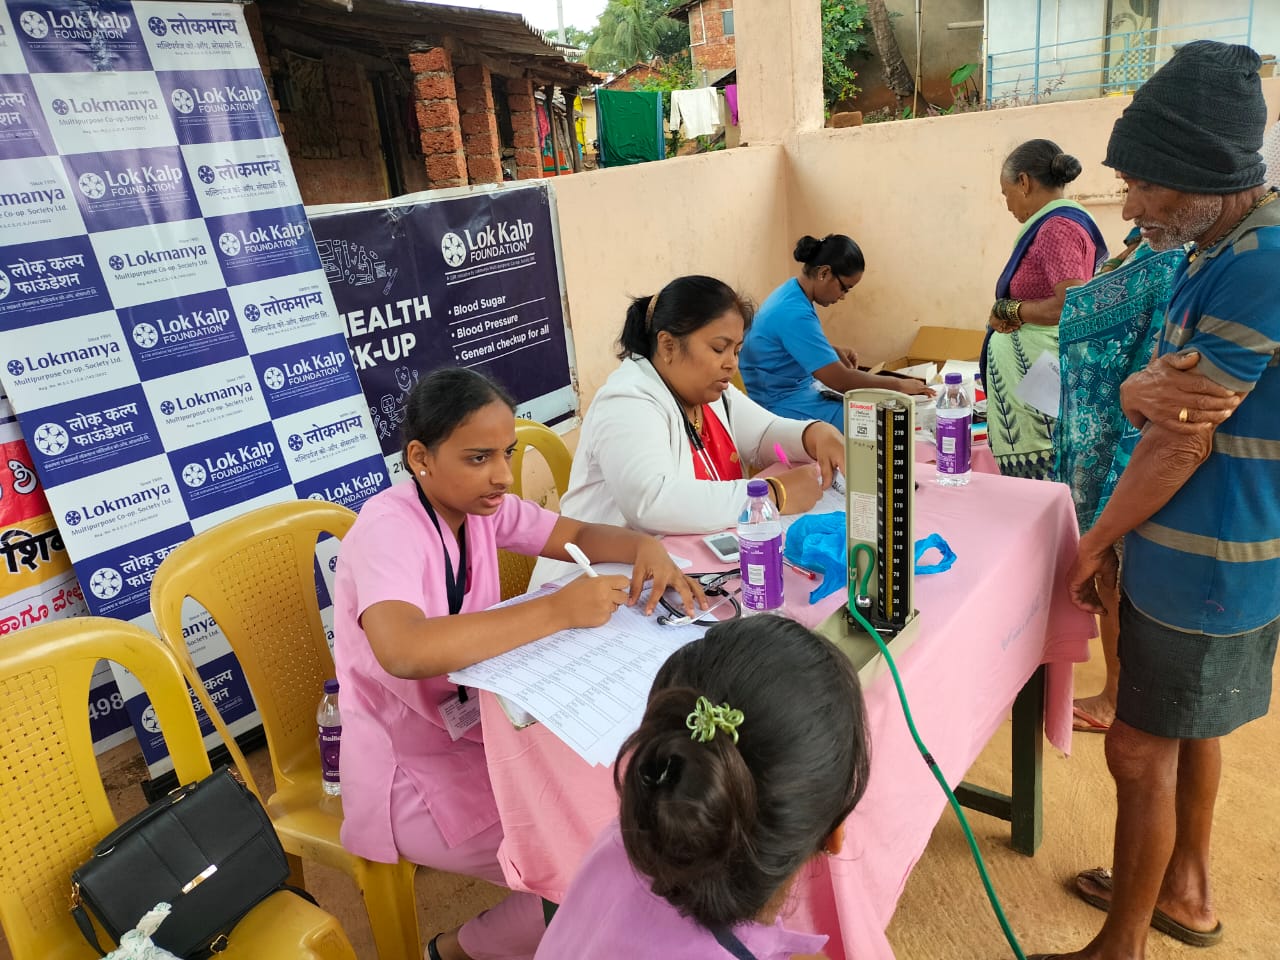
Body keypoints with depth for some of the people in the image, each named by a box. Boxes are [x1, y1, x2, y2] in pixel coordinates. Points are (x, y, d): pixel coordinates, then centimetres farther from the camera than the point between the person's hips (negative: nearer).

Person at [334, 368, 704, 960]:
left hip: (477, 723, 7)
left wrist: (645, 547, -17)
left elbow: (578, 535, 5)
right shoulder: (388, 528, -27)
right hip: (411, 768, -7)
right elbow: (404, 652, -44)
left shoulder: (480, 506, -4)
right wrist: (556, 611, -40)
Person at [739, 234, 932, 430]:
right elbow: (839, 380, -24)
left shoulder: (791, 291, 4)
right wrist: (898, 384, -13)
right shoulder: (794, 313, -25)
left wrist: (834, 351, 6)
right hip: (783, 407, -10)